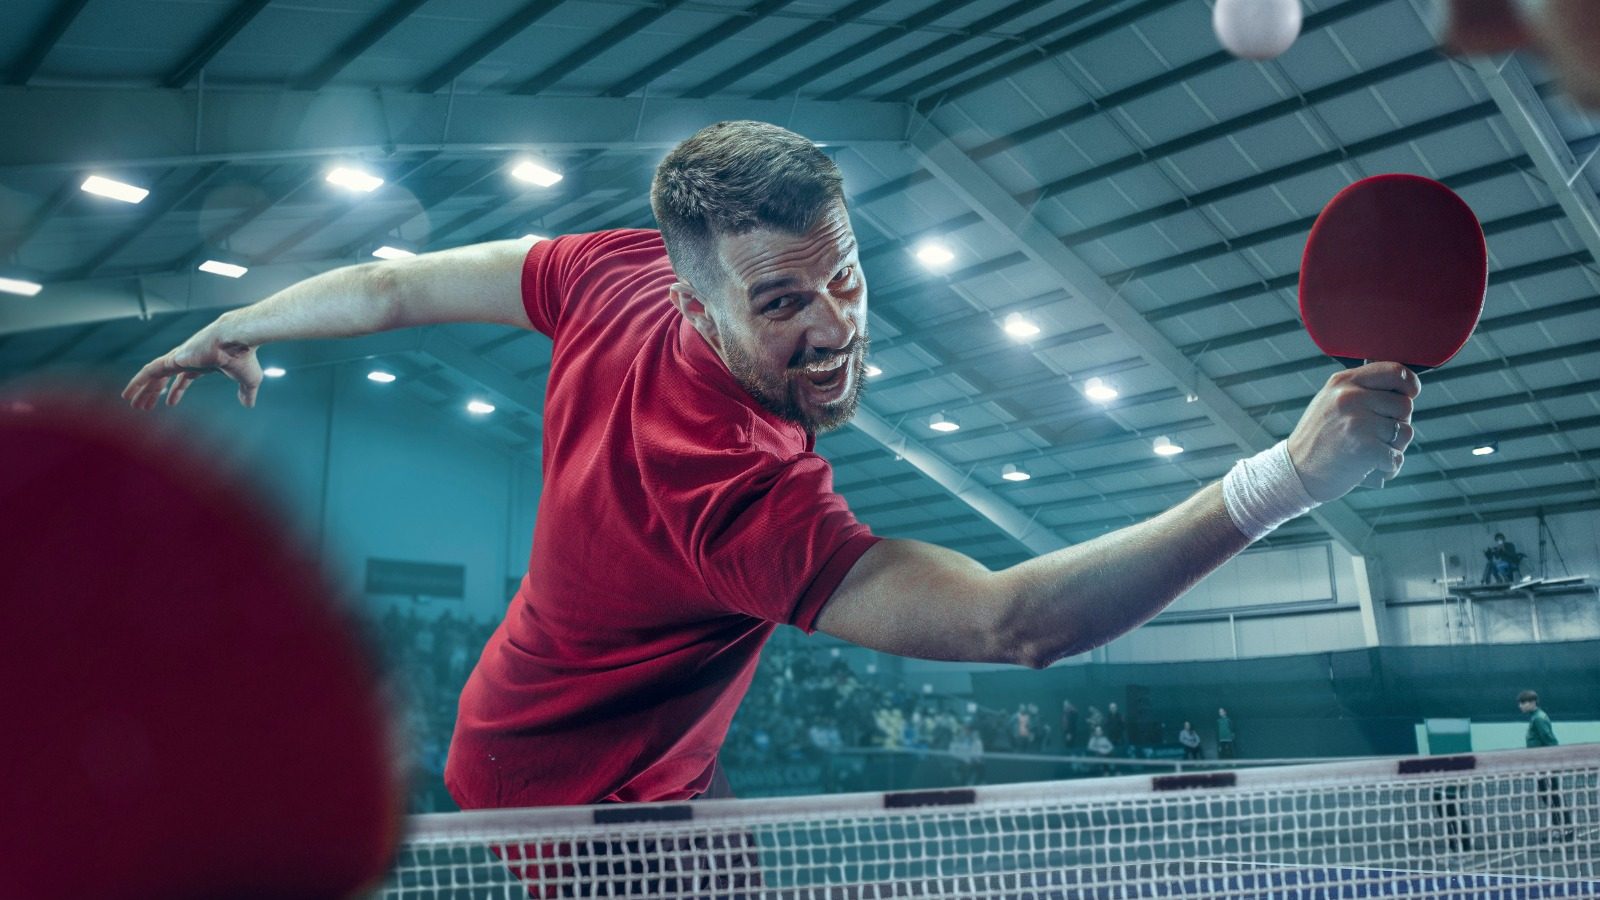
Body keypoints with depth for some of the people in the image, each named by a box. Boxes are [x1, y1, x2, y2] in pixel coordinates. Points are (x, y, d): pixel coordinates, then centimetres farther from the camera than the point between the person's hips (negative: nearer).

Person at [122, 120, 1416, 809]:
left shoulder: (619, 271, -17)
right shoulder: (738, 489, -40)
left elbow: (401, 287, -3)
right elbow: (1014, 624, -44)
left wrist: (233, 329, 15)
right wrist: (1289, 478, -48)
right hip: (588, 809, -8)